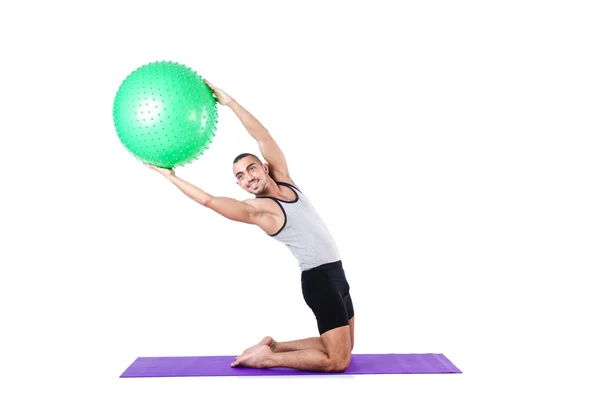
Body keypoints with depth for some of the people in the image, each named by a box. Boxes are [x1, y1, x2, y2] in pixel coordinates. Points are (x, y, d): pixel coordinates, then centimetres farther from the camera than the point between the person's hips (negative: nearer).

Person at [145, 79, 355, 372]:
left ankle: (273, 346, 18)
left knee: (343, 349, 16)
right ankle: (266, 357, 1)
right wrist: (170, 176, 0)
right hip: (319, 278, -8)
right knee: (338, 361, -8)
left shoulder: (284, 180, 8)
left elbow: (263, 137, 5)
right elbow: (208, 200, -10)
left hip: (335, 273, 8)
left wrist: (230, 102, 2)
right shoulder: (256, 209, -8)